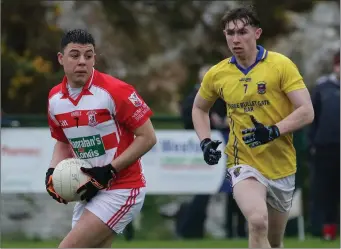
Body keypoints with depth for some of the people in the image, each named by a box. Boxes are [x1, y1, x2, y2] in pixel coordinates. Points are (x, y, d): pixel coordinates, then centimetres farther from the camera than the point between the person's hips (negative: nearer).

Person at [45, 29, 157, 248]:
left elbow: (148, 137, -14)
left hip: (121, 190, -8)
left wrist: (109, 172, -19)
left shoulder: (114, 91, -17)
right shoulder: (55, 99, 4)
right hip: (89, 192, 8)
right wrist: (53, 171, 2)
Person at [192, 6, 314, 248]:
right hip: (243, 163, 0)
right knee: (258, 222, -28)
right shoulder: (217, 74, -1)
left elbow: (306, 111, -14)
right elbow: (199, 109, 19)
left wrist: (274, 131, -28)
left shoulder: (281, 65, -10)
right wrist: (205, 142, 2)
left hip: (281, 166, 0)